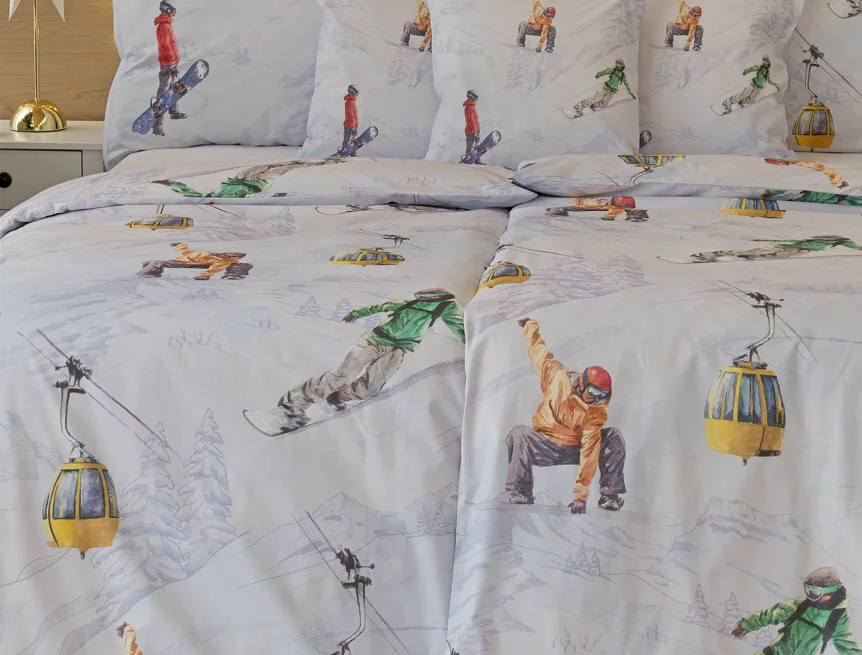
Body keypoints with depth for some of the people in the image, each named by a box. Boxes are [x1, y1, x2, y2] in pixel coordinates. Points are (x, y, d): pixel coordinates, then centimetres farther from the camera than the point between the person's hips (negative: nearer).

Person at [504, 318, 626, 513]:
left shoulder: (596, 412, -19)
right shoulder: (558, 378, -18)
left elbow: (589, 452, -25)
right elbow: (540, 353, 3)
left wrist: (581, 496, -31)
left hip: (574, 450, 0)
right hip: (544, 447, 0)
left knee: (614, 438, -22)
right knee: (519, 435, -32)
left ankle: (611, 494, -18)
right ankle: (519, 494, -30)